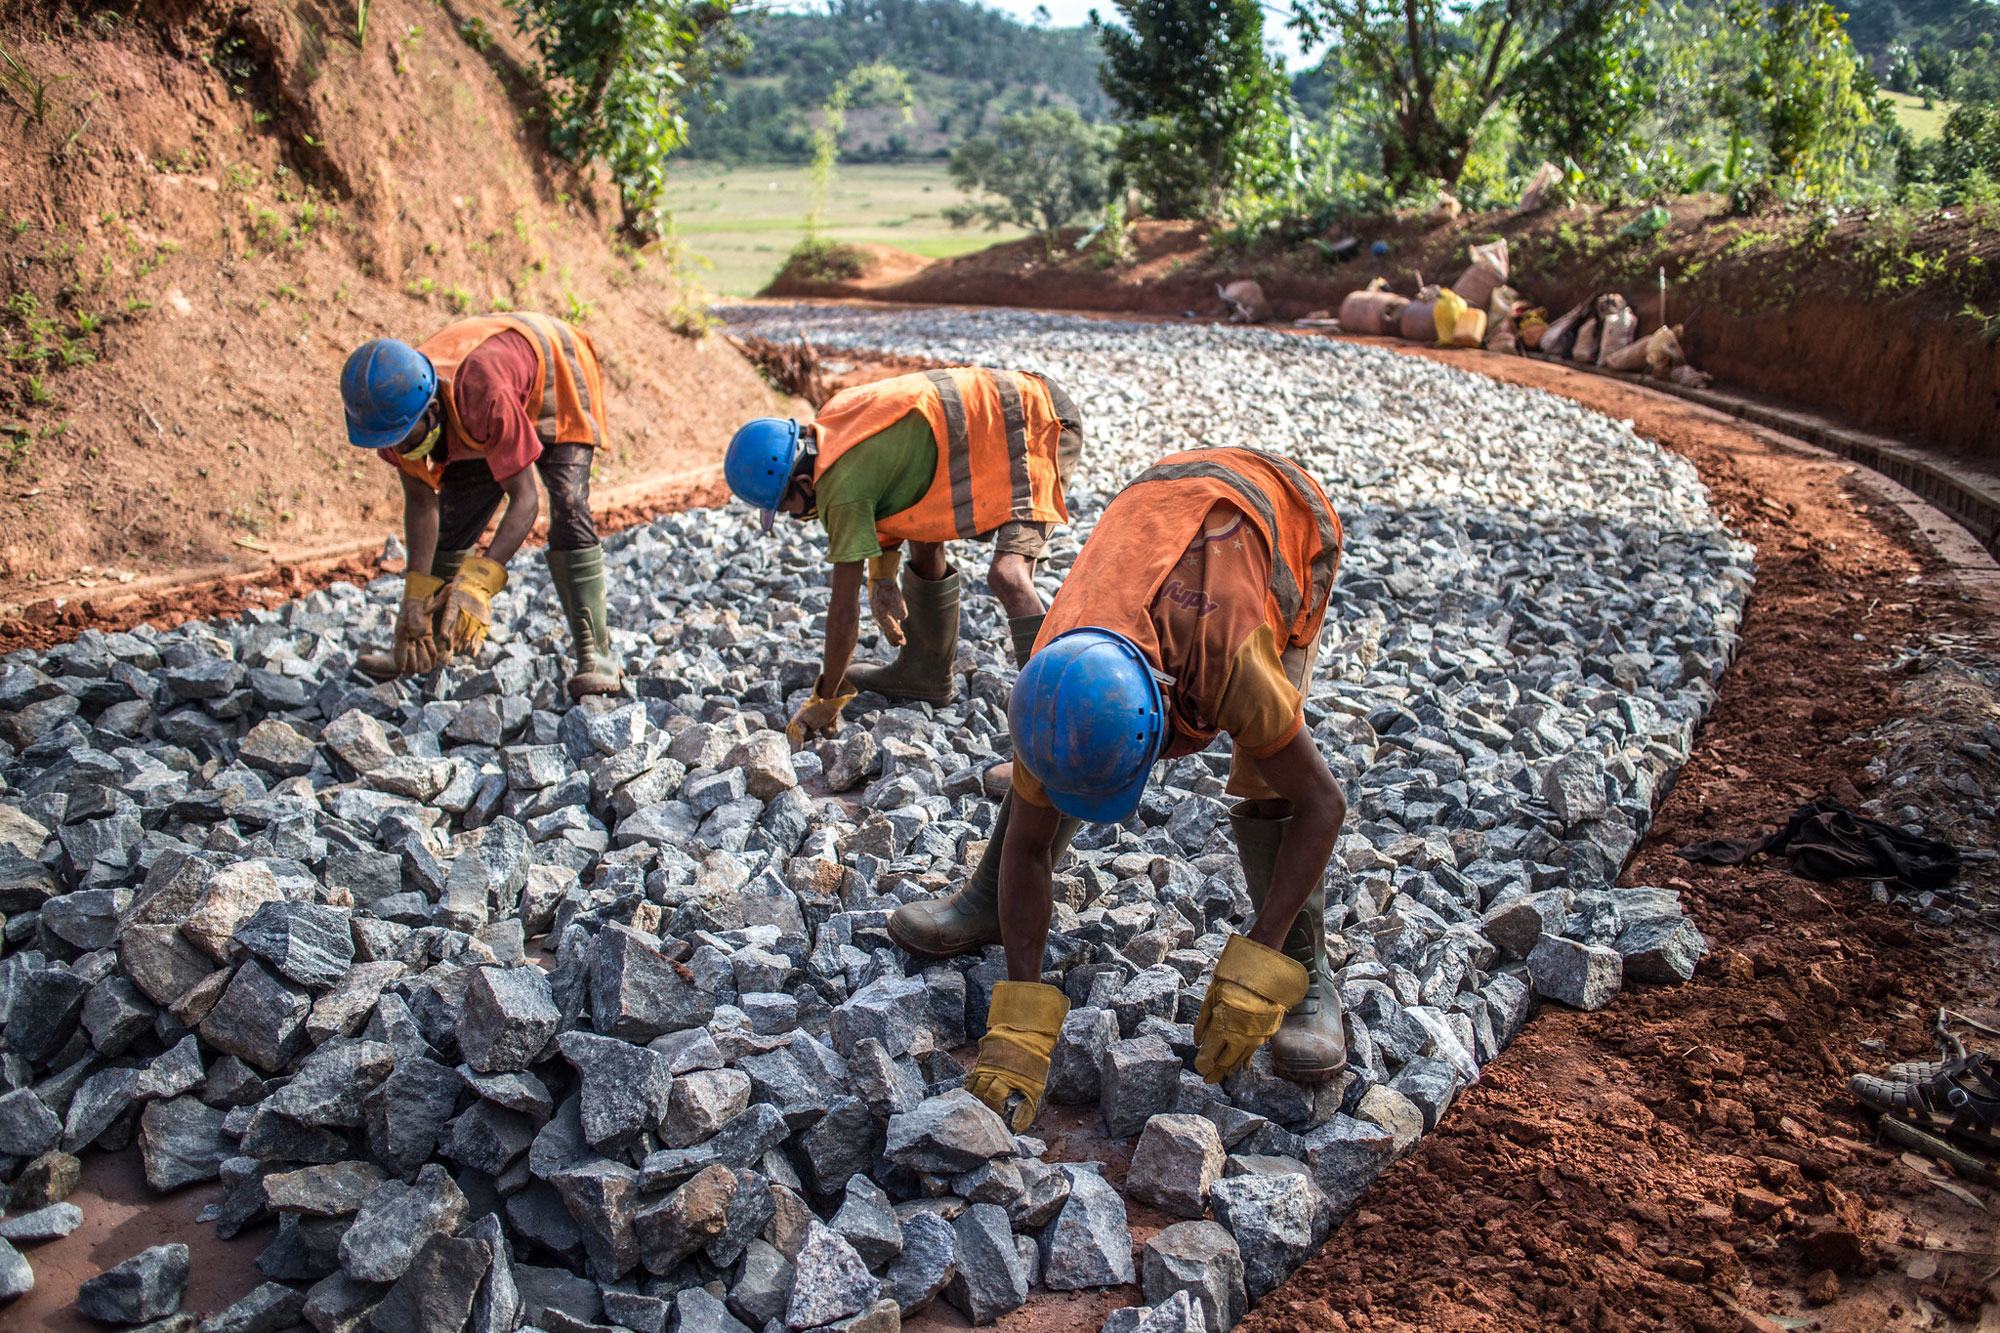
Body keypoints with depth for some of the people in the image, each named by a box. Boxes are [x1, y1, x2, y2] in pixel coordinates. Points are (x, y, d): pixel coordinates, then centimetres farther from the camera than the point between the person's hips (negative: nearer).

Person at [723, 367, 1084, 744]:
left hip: (1036, 425, -10)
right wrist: (882, 578, 7)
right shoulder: (830, 421, 2)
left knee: (1007, 573, -27)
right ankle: (925, 673, 33)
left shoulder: (843, 487, -23)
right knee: (924, 536, 18)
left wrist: (824, 699, -5)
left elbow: (844, 607, -15)